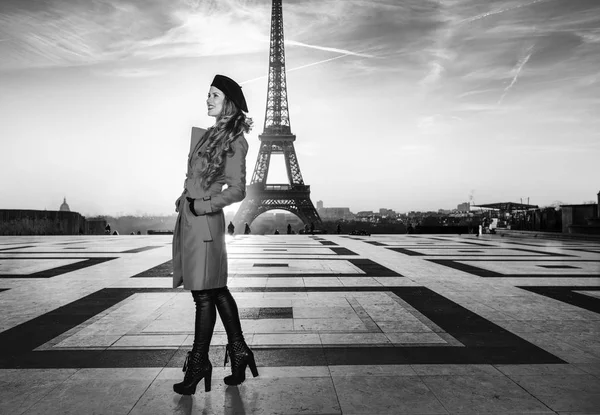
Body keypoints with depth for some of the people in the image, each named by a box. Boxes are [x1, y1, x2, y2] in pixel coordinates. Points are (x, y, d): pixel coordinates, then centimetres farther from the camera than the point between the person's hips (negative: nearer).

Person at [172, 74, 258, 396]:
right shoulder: (205, 134, 15)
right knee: (216, 290, 13)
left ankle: (198, 365, 15)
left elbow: (237, 190, -12)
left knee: (205, 294, 1)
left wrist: (201, 206, -12)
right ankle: (239, 352, 24)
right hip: (188, 219, 8)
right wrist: (185, 200, 12)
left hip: (204, 221, -8)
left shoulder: (234, 141, -7)